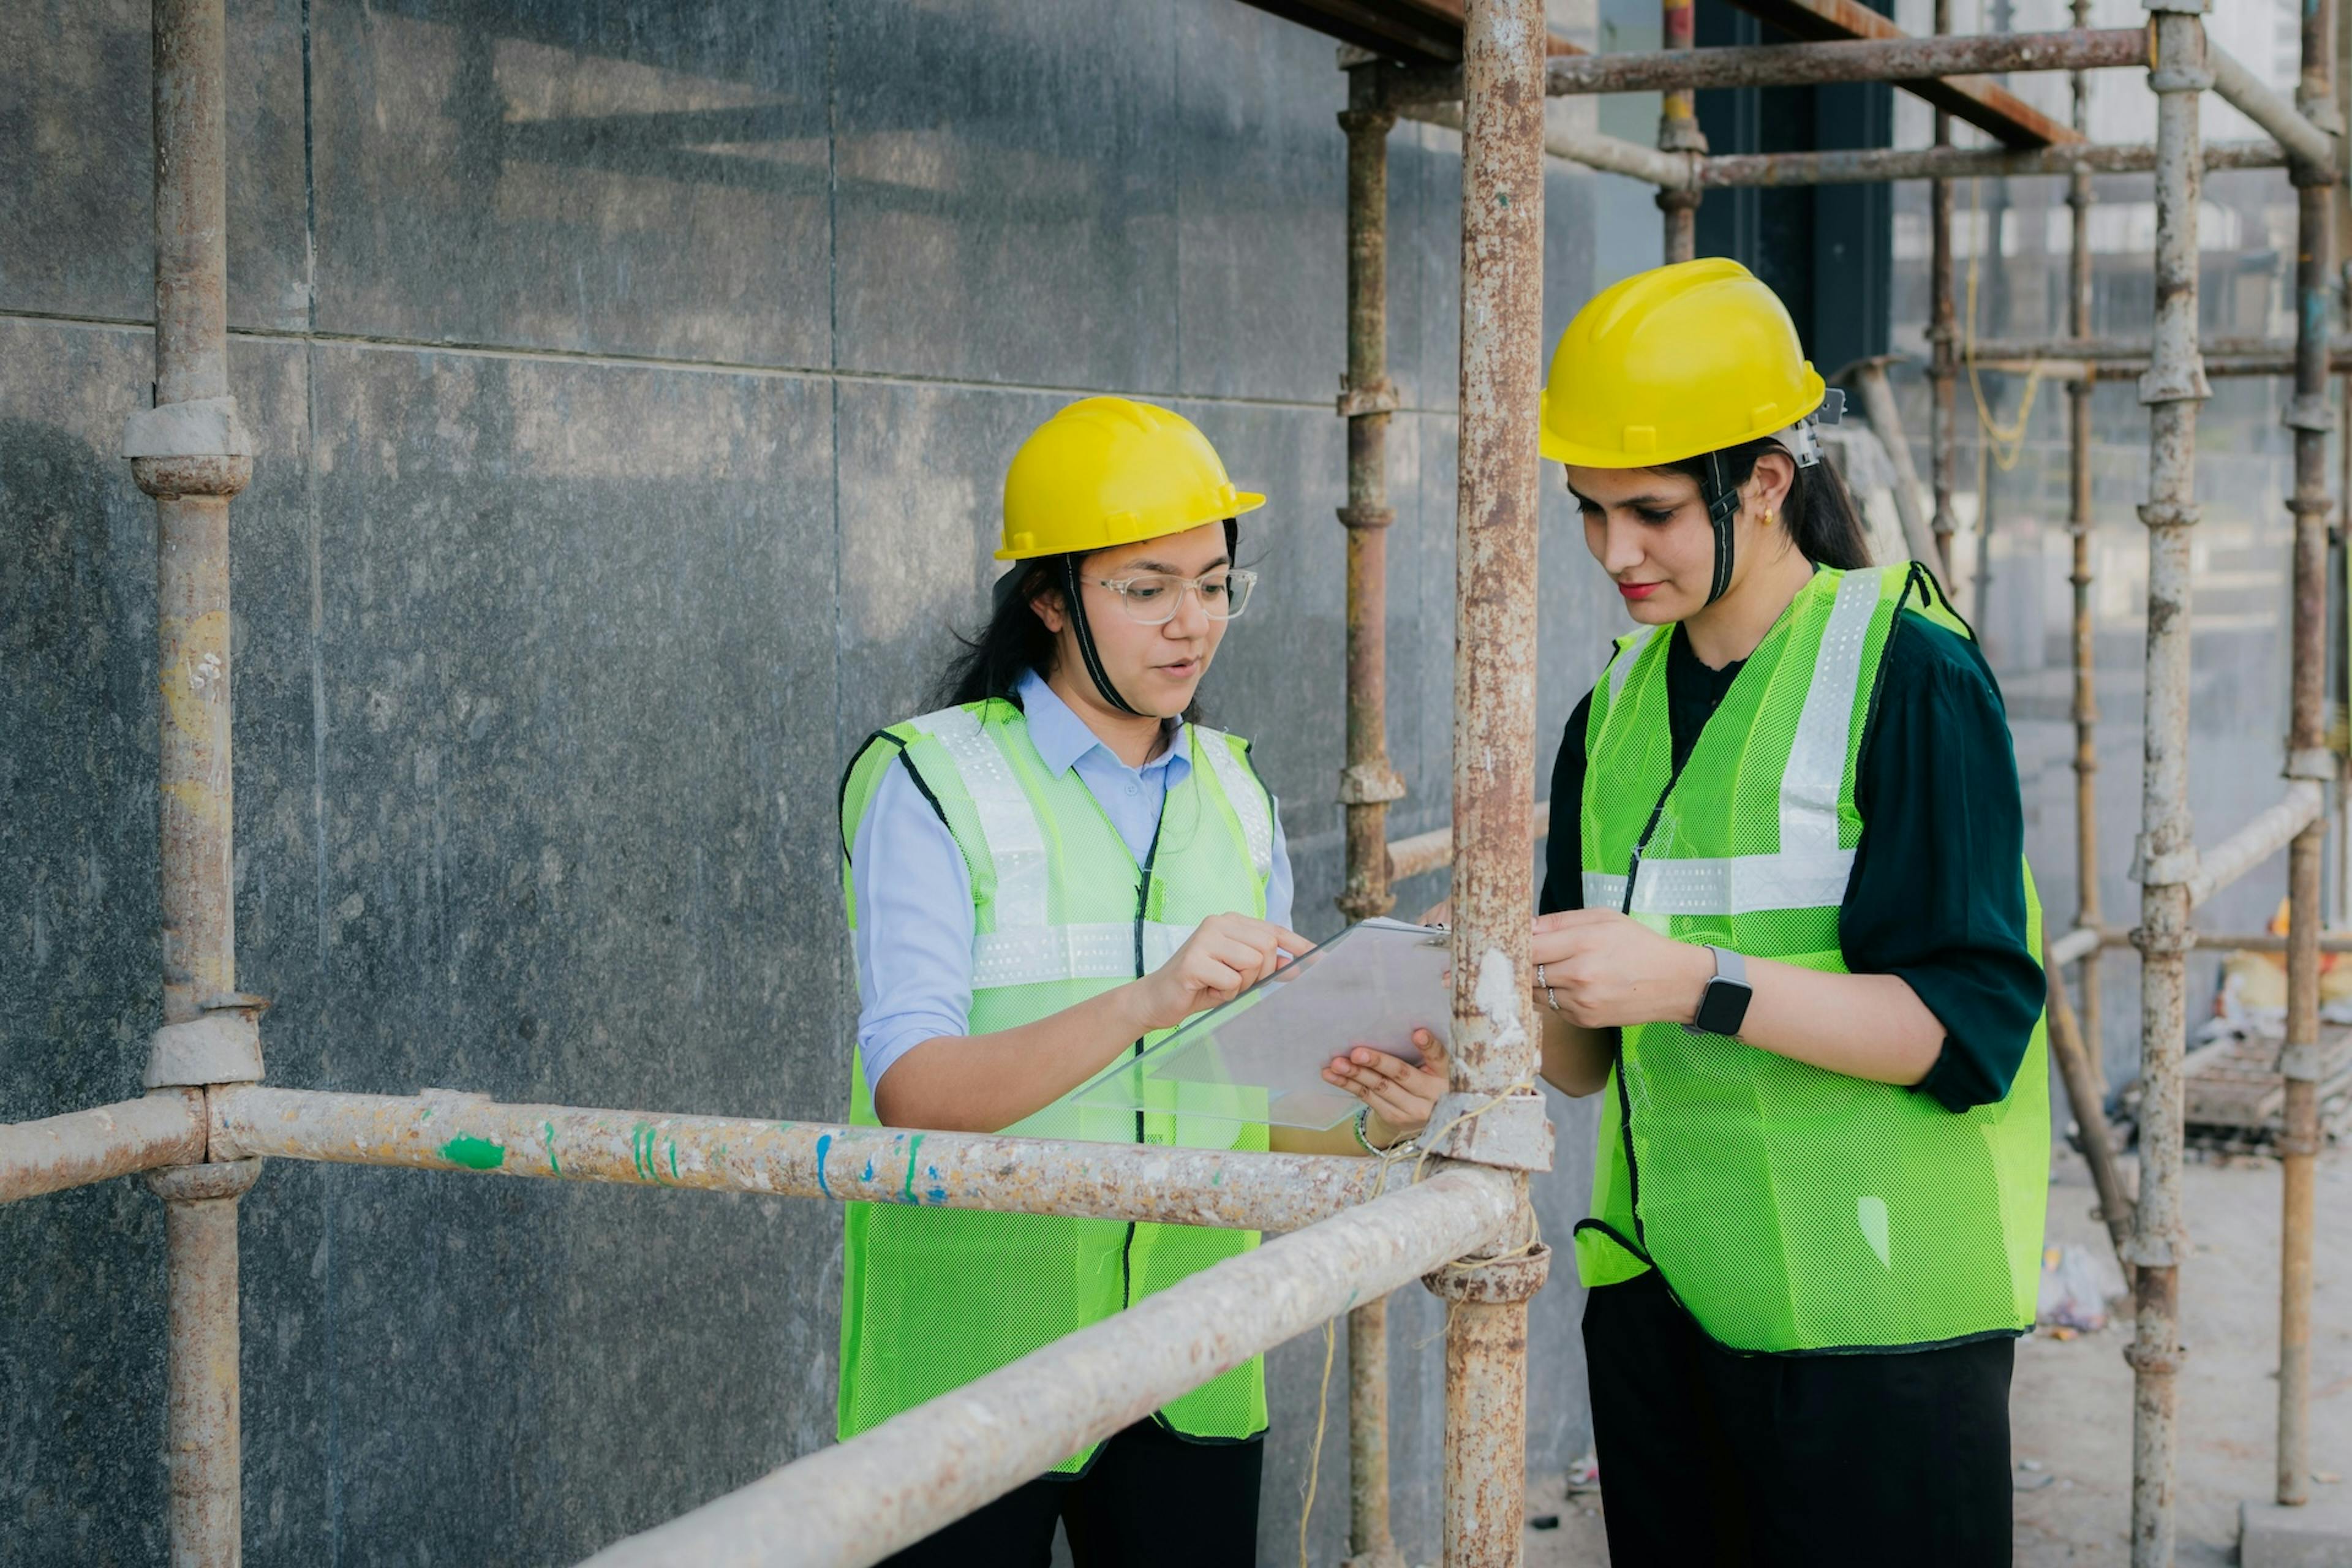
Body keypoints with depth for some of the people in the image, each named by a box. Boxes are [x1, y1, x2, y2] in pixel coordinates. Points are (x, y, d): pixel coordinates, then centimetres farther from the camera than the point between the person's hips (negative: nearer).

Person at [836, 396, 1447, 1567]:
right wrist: (1144, 1002, -32)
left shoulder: (1232, 791, 11)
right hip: (971, 1366, -4)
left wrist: (1368, 1122, -9)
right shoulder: (932, 781, -7)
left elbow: (1256, 1113, 13)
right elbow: (910, 1091, -19)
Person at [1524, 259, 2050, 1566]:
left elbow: (1969, 1026, -15)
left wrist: (1699, 983, -23)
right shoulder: (1616, 712, 13)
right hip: (1660, 1295, 6)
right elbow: (1587, 1062, 12)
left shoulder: (1910, 675, -7)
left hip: (1871, 1308, -6)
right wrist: (1535, 998, -9)